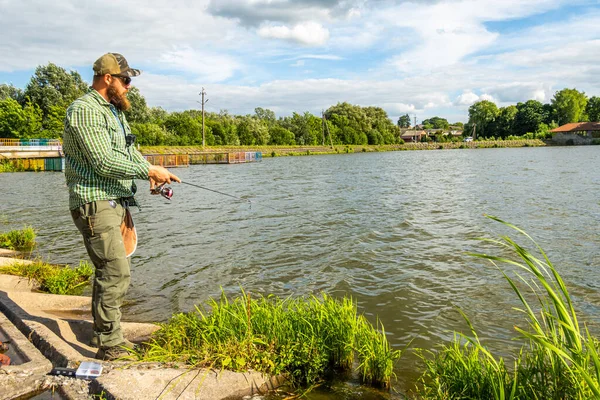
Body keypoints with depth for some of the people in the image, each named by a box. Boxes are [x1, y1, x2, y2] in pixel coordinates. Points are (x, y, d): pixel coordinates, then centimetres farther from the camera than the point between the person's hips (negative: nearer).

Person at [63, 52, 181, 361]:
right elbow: (104, 162, -22)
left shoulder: (114, 111, 18)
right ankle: (110, 345, 1)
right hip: (94, 204, -10)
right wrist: (149, 171, -17)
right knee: (117, 272, -11)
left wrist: (152, 175, 0)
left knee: (109, 269, 16)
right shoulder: (85, 110, -14)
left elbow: (131, 152, 18)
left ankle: (102, 333, 29)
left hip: (115, 202, 10)